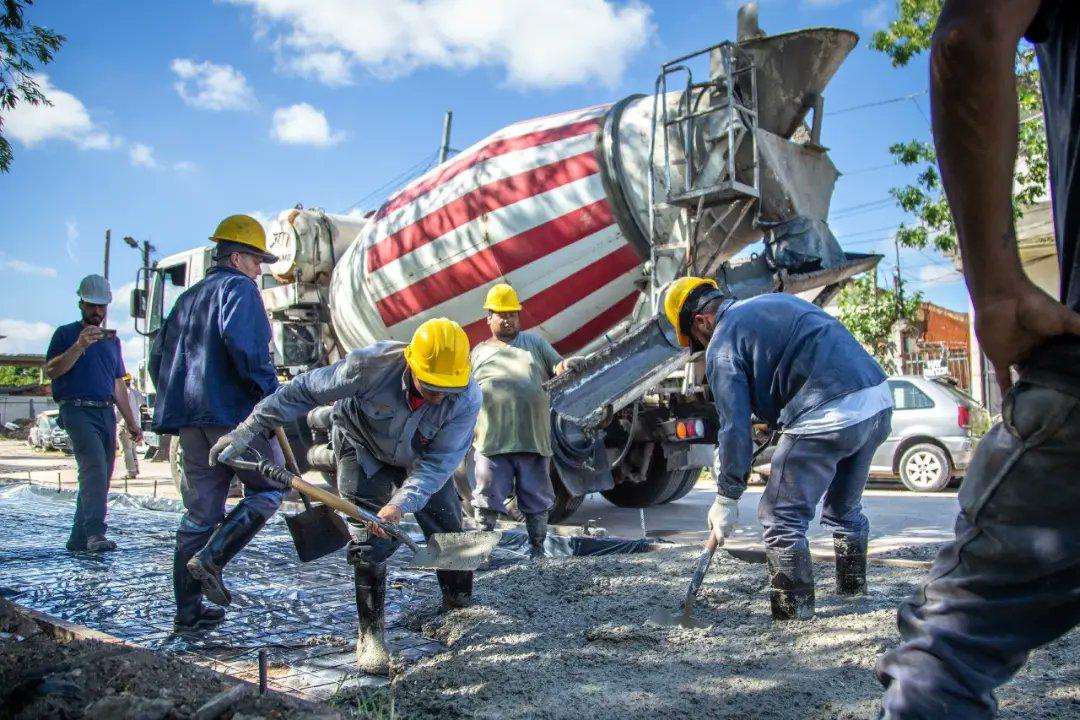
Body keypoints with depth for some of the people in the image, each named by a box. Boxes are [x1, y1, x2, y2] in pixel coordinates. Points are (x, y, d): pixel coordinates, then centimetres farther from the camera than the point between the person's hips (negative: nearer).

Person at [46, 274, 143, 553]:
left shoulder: (112, 340, 22)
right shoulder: (66, 333, 5)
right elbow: (51, 370, -10)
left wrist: (130, 421, 20)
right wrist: (79, 346, -22)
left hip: (107, 413, 6)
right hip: (78, 411, -6)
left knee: (100, 477, 5)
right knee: (94, 467, -23)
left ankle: (78, 539, 14)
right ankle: (95, 532, -28)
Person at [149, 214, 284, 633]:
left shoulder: (188, 297, 24)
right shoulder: (239, 287, -2)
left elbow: (159, 358, 25)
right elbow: (242, 340, -21)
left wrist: (176, 404, 29)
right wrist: (270, 391, -18)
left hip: (190, 419, 8)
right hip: (233, 412, -8)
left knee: (199, 513, 11)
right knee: (269, 489, 7)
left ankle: (188, 612, 15)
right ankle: (210, 558, -8)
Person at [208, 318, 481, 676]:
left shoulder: (467, 398, -33)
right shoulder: (371, 365, -37)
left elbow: (439, 462, -31)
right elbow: (303, 390, -26)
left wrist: (402, 503, -46)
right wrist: (246, 431, -23)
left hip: (421, 460, 2)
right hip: (364, 451, -2)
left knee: (450, 533, 4)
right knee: (371, 538, -12)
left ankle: (460, 609, 28)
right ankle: (370, 633, 3)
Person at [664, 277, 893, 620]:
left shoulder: (722, 344, -1)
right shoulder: (776, 300, 24)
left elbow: (735, 427, -5)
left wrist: (726, 498, 2)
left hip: (828, 417, -9)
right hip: (880, 397, 9)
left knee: (781, 515, 6)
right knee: (845, 507, 27)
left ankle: (795, 607, 12)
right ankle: (853, 584, 40)